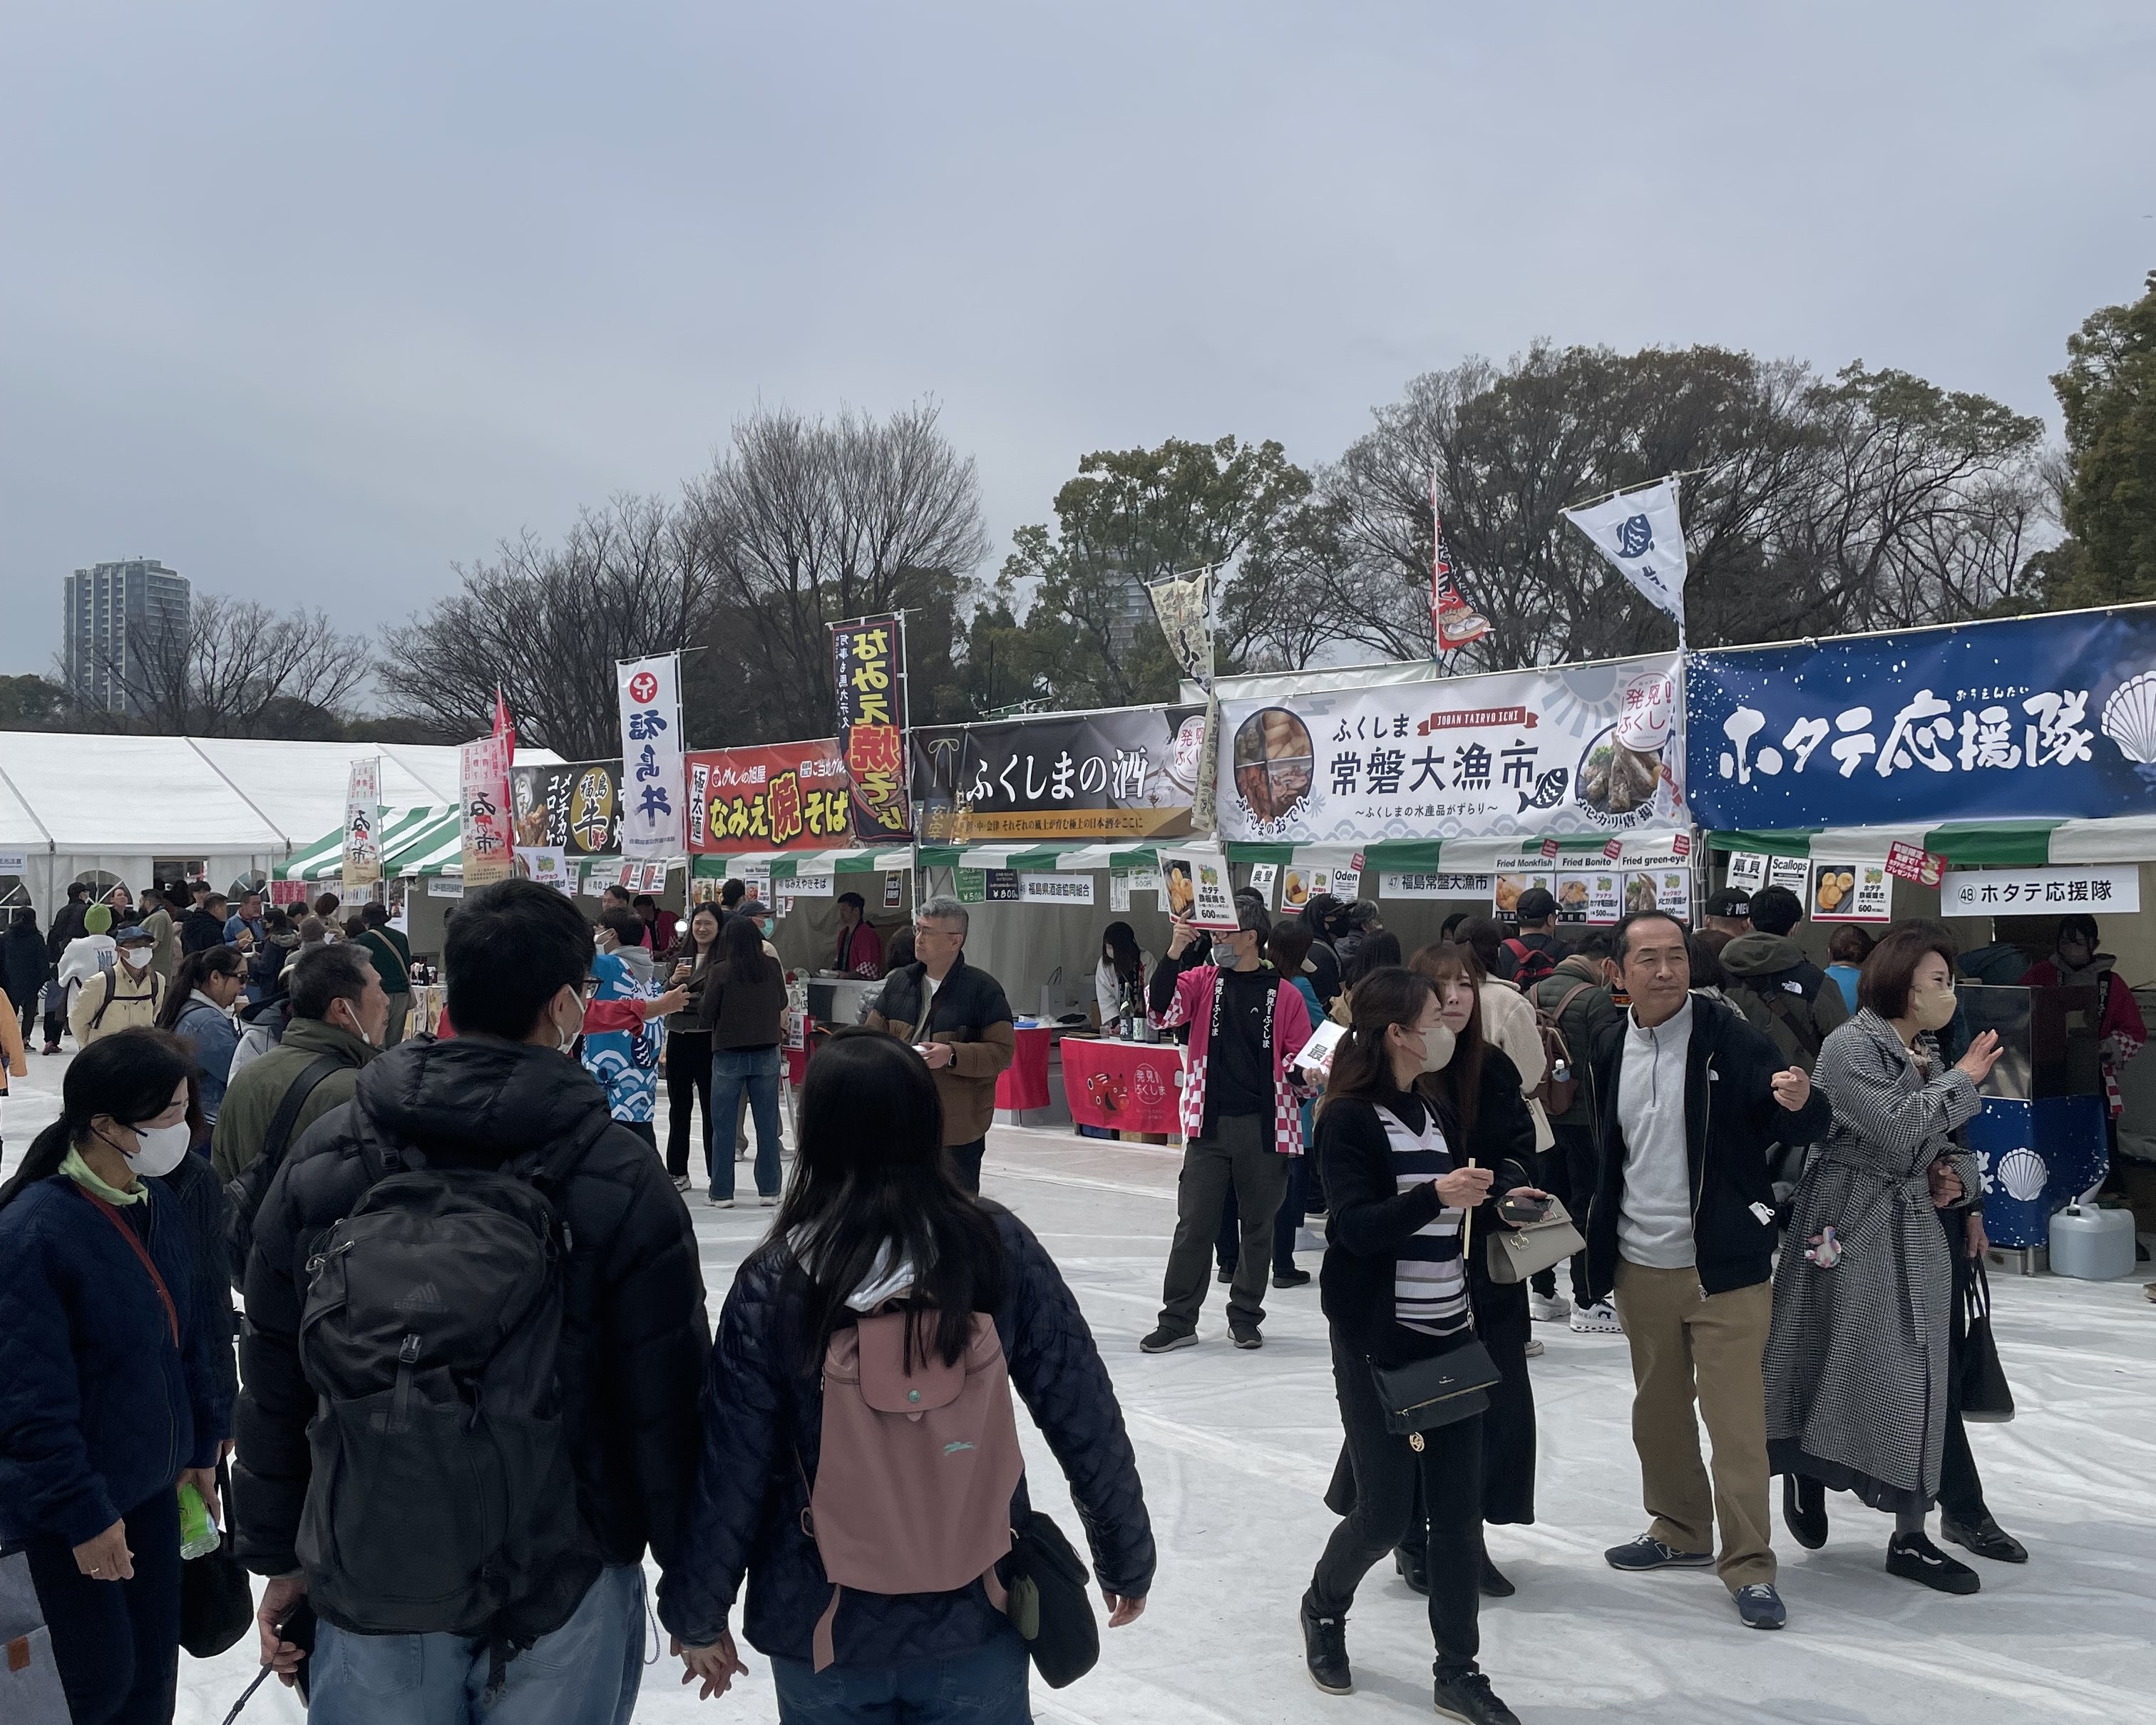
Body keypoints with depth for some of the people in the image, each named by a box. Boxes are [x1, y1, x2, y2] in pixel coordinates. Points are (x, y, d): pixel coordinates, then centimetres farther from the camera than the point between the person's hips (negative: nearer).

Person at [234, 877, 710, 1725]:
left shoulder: (322, 1159, -4)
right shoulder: (619, 1176, -14)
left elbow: (272, 1382, 4)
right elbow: (668, 1403, -10)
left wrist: (278, 1556, 16)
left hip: (369, 1577, 2)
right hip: (564, 1590, -2)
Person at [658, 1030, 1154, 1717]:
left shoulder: (773, 1280, -15)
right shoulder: (999, 1246, -13)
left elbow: (731, 1468, -9)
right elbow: (1084, 1417, -8)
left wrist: (697, 1615, 5)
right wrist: (1126, 1557, 6)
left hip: (822, 1628, 0)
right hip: (978, 1611, 0)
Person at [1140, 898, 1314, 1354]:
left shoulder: (1284, 995, -1)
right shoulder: (1203, 980, 3)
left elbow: (1297, 1058, 4)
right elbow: (1163, 1009, -14)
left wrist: (1302, 1074, -18)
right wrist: (1175, 952, -25)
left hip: (1264, 1127, -1)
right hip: (1210, 1124, 1)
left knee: (1258, 1225, 11)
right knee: (1194, 1224, 3)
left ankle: (1245, 1317, 26)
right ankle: (1178, 1321, 12)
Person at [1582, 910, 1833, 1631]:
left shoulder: (1731, 1039, -11)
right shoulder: (1608, 1050, 4)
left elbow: (1805, 1126, -14)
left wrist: (1801, 1103, -36)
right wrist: (1599, 1243, 12)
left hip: (1725, 1267, -5)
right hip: (1641, 1268, 5)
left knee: (1736, 1420, -2)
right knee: (1658, 1411, 18)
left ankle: (1748, 1565, 9)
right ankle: (1679, 1530, 37)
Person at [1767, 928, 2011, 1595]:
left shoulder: (1928, 1056, 13)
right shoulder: (1850, 1046, -11)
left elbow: (1948, 1147, 20)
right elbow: (1897, 1129, -22)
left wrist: (1959, 1175, -1)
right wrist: (1962, 1081, -13)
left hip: (1917, 1233, 7)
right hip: (1853, 1229, -7)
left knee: (1918, 1382, 6)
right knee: (1839, 1361, -1)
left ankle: (1910, 1537, 12)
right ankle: (1804, 1473, 25)